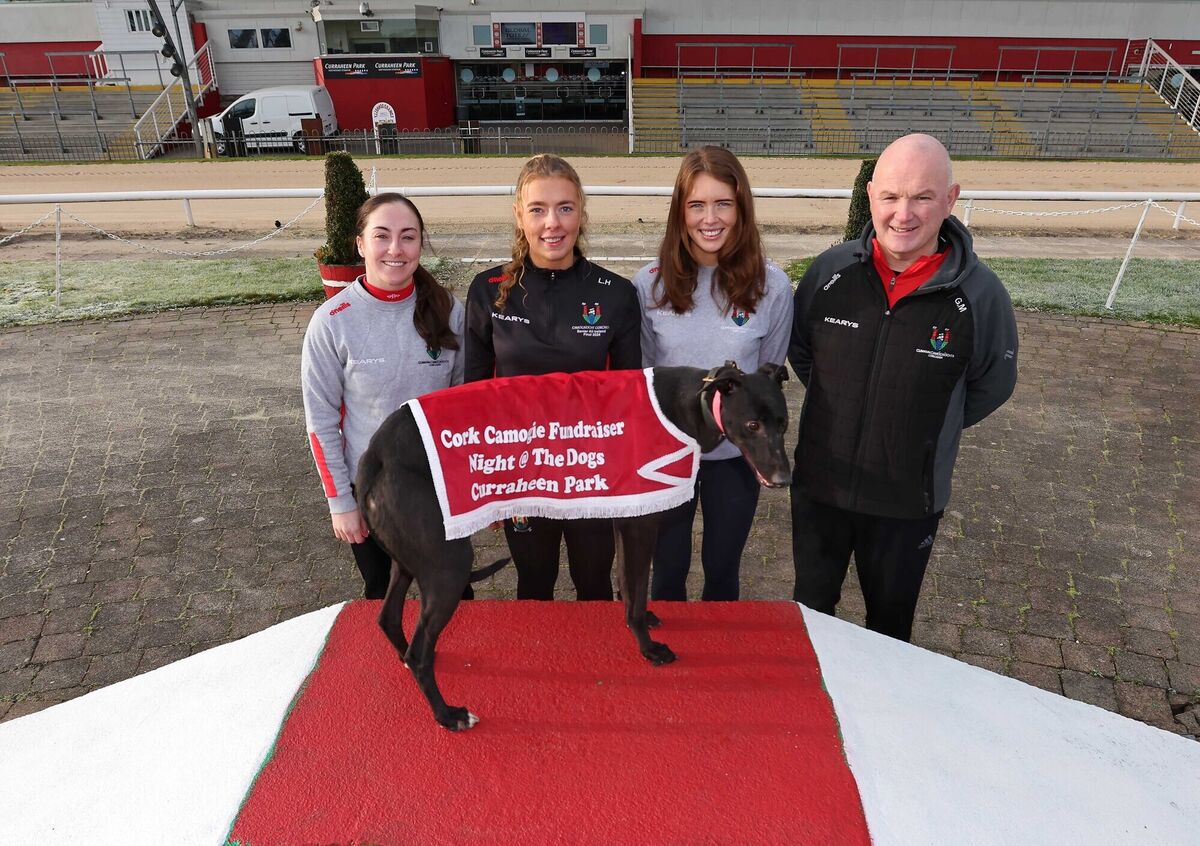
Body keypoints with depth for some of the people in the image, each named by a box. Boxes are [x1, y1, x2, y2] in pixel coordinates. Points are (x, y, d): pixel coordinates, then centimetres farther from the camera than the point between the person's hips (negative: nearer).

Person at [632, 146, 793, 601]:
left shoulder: (770, 285, -12)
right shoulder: (650, 282, -11)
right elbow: (641, 371, 0)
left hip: (736, 453, 0)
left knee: (723, 570, 19)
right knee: (668, 571, 18)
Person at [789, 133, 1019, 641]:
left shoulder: (980, 294, -17)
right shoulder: (830, 271, -12)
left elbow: (991, 386, 0)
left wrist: (928, 430, 0)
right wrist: (839, 411, 5)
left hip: (907, 500, -1)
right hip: (819, 483, 2)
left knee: (891, 618, 22)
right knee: (811, 606, 24)